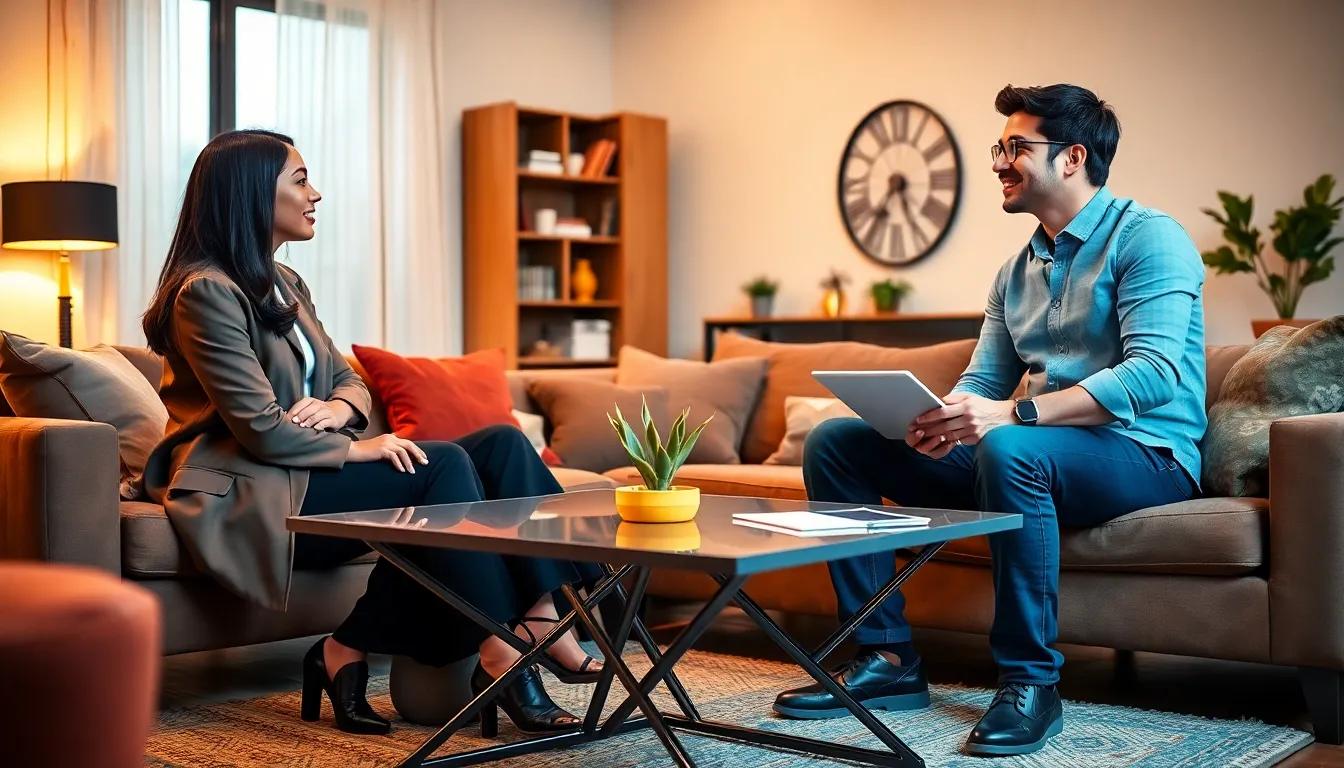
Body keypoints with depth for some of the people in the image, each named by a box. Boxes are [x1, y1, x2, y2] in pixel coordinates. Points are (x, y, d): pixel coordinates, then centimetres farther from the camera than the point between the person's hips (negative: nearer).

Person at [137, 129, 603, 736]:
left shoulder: (284, 285, 17)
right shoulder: (208, 292, -13)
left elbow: (347, 379, 16)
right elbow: (260, 429, -20)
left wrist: (339, 408, -7)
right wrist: (356, 447, -12)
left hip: (301, 476, 9)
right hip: (246, 494, -9)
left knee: (501, 444, -10)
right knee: (443, 466, -25)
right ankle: (499, 655, -19)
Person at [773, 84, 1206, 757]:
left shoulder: (1146, 237, -8)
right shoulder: (1017, 271, 17)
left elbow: (1153, 372, -22)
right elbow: (981, 383, 13)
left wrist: (1012, 413, -32)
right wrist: (942, 419, -13)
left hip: (1144, 454, -7)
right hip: (1041, 450, 8)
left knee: (1010, 449, -42)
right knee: (834, 441, -3)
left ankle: (1030, 682, -26)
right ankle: (886, 656, -6)